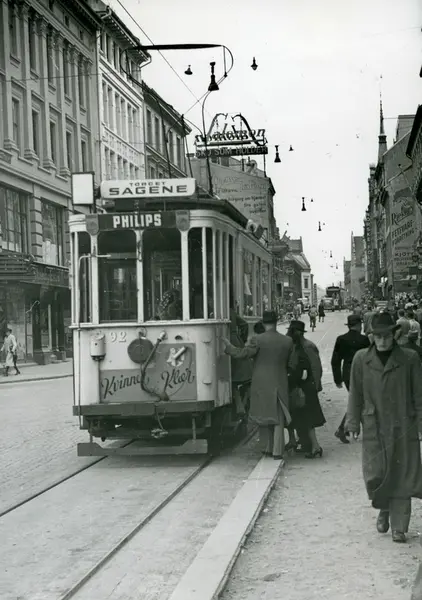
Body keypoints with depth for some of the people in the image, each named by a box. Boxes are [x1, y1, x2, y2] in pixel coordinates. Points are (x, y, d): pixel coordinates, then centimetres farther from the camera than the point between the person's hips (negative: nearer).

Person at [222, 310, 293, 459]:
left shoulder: (257, 340, -14)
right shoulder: (287, 341, -3)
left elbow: (241, 353, -15)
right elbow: (290, 363, 6)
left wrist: (227, 345, -1)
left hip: (261, 384, -1)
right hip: (280, 384, 1)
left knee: (263, 414, 15)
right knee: (278, 418, 8)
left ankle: (266, 448, 21)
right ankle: (277, 451, 4)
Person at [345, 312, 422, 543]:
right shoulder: (361, 359, 2)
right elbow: (355, 394, 7)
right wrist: (353, 422, 6)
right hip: (374, 427, 1)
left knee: (402, 475, 0)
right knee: (376, 473, -3)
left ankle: (399, 527, 10)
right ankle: (384, 509, 27)